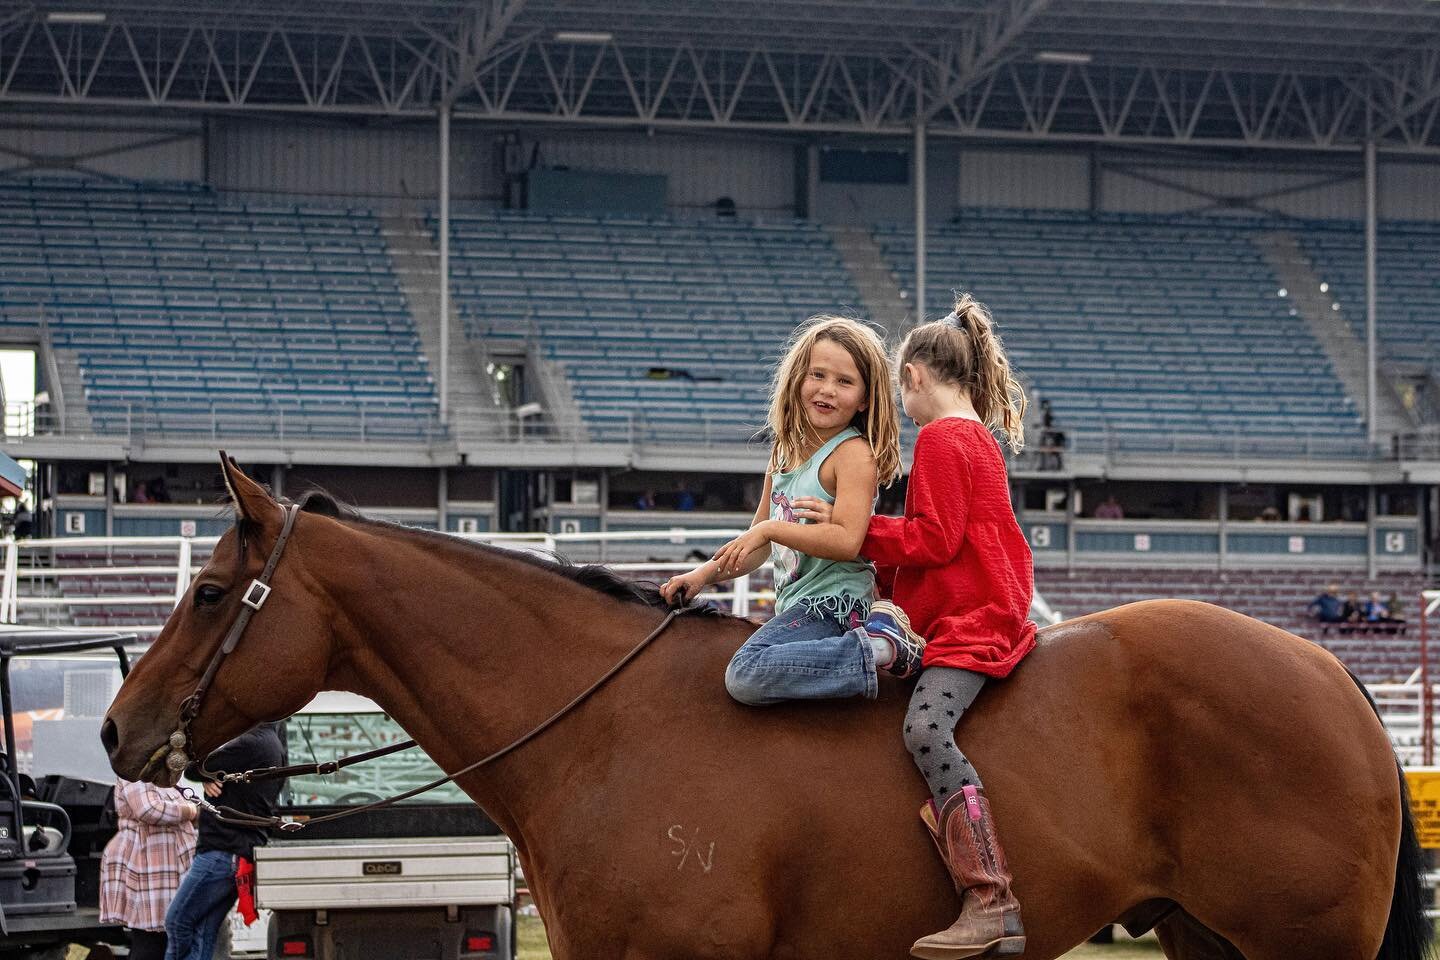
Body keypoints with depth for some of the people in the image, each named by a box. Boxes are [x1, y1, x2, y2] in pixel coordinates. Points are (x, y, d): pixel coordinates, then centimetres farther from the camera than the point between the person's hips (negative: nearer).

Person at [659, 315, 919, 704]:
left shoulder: (854, 453, -10)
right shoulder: (786, 452, 16)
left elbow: (847, 541, -22)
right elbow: (757, 547, 23)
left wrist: (769, 528, -19)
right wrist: (703, 574, 11)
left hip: (833, 601, -9)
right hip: (794, 605, 9)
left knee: (745, 675, -28)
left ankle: (878, 647, -21)